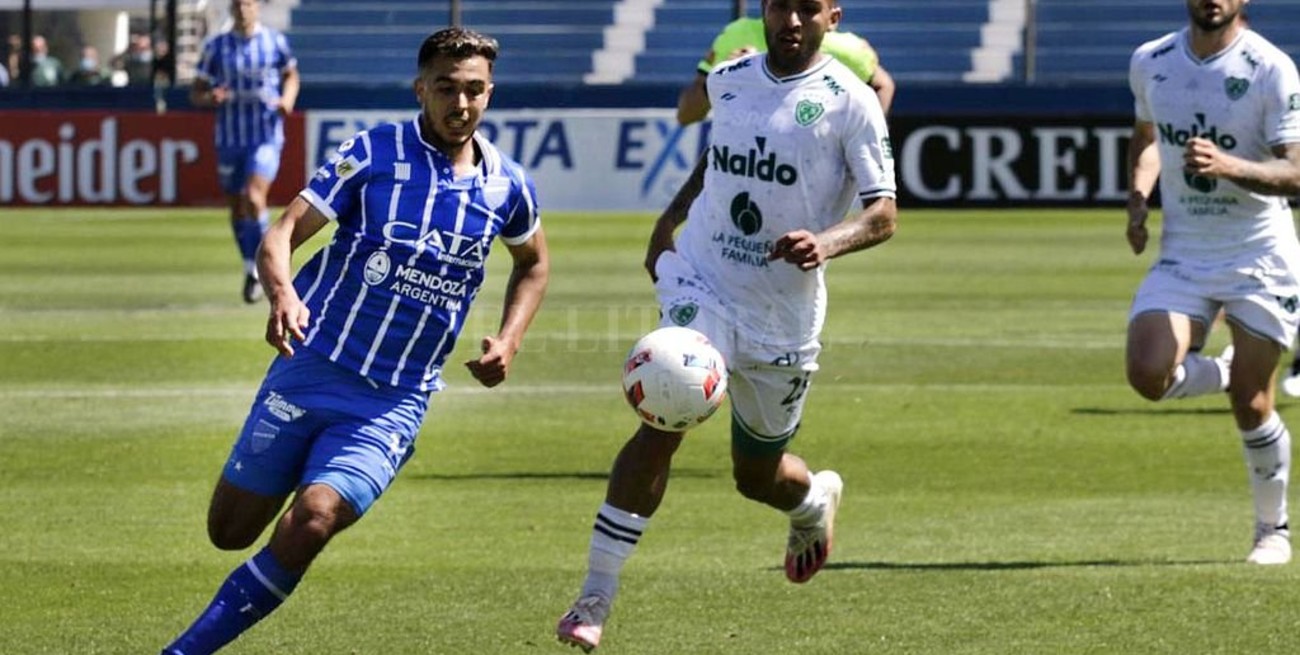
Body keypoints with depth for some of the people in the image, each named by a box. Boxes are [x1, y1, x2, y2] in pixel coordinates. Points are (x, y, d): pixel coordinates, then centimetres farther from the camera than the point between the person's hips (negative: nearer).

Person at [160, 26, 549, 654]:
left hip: (393, 403, 0)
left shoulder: (506, 185, 2)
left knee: (311, 522, -22)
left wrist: (507, 341, 6)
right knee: (230, 531, 5)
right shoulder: (374, 153, -6)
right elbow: (282, 233, -11)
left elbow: (533, 263, 24)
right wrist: (281, 292, -34)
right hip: (310, 371, 0)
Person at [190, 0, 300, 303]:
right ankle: (251, 270, 27)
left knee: (254, 198, -21)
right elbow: (195, 93, 6)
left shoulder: (275, 42, 1)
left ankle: (257, 269, -9)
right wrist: (210, 97, -17)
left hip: (267, 136, -3)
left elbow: (291, 75, 17)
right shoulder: (215, 47, 2)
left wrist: (287, 100, -3)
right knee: (237, 208, 9)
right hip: (229, 138, 3)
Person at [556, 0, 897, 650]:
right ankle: (594, 600, -20)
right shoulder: (729, 80, 3)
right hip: (700, 286, 2)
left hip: (783, 320, -1)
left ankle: (815, 499, 54)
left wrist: (827, 244, -32)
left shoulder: (849, 102, -10)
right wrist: (670, 218, 17)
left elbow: (882, 213, -13)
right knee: (660, 425, -22)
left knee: (758, 475, 14)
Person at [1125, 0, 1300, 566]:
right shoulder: (1150, 63, 2)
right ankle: (1226, 372, 15)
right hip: (1183, 257, 4)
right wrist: (1137, 199, 5)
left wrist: (1229, 166, -33)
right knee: (1148, 375, -18)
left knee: (1251, 406, -3)